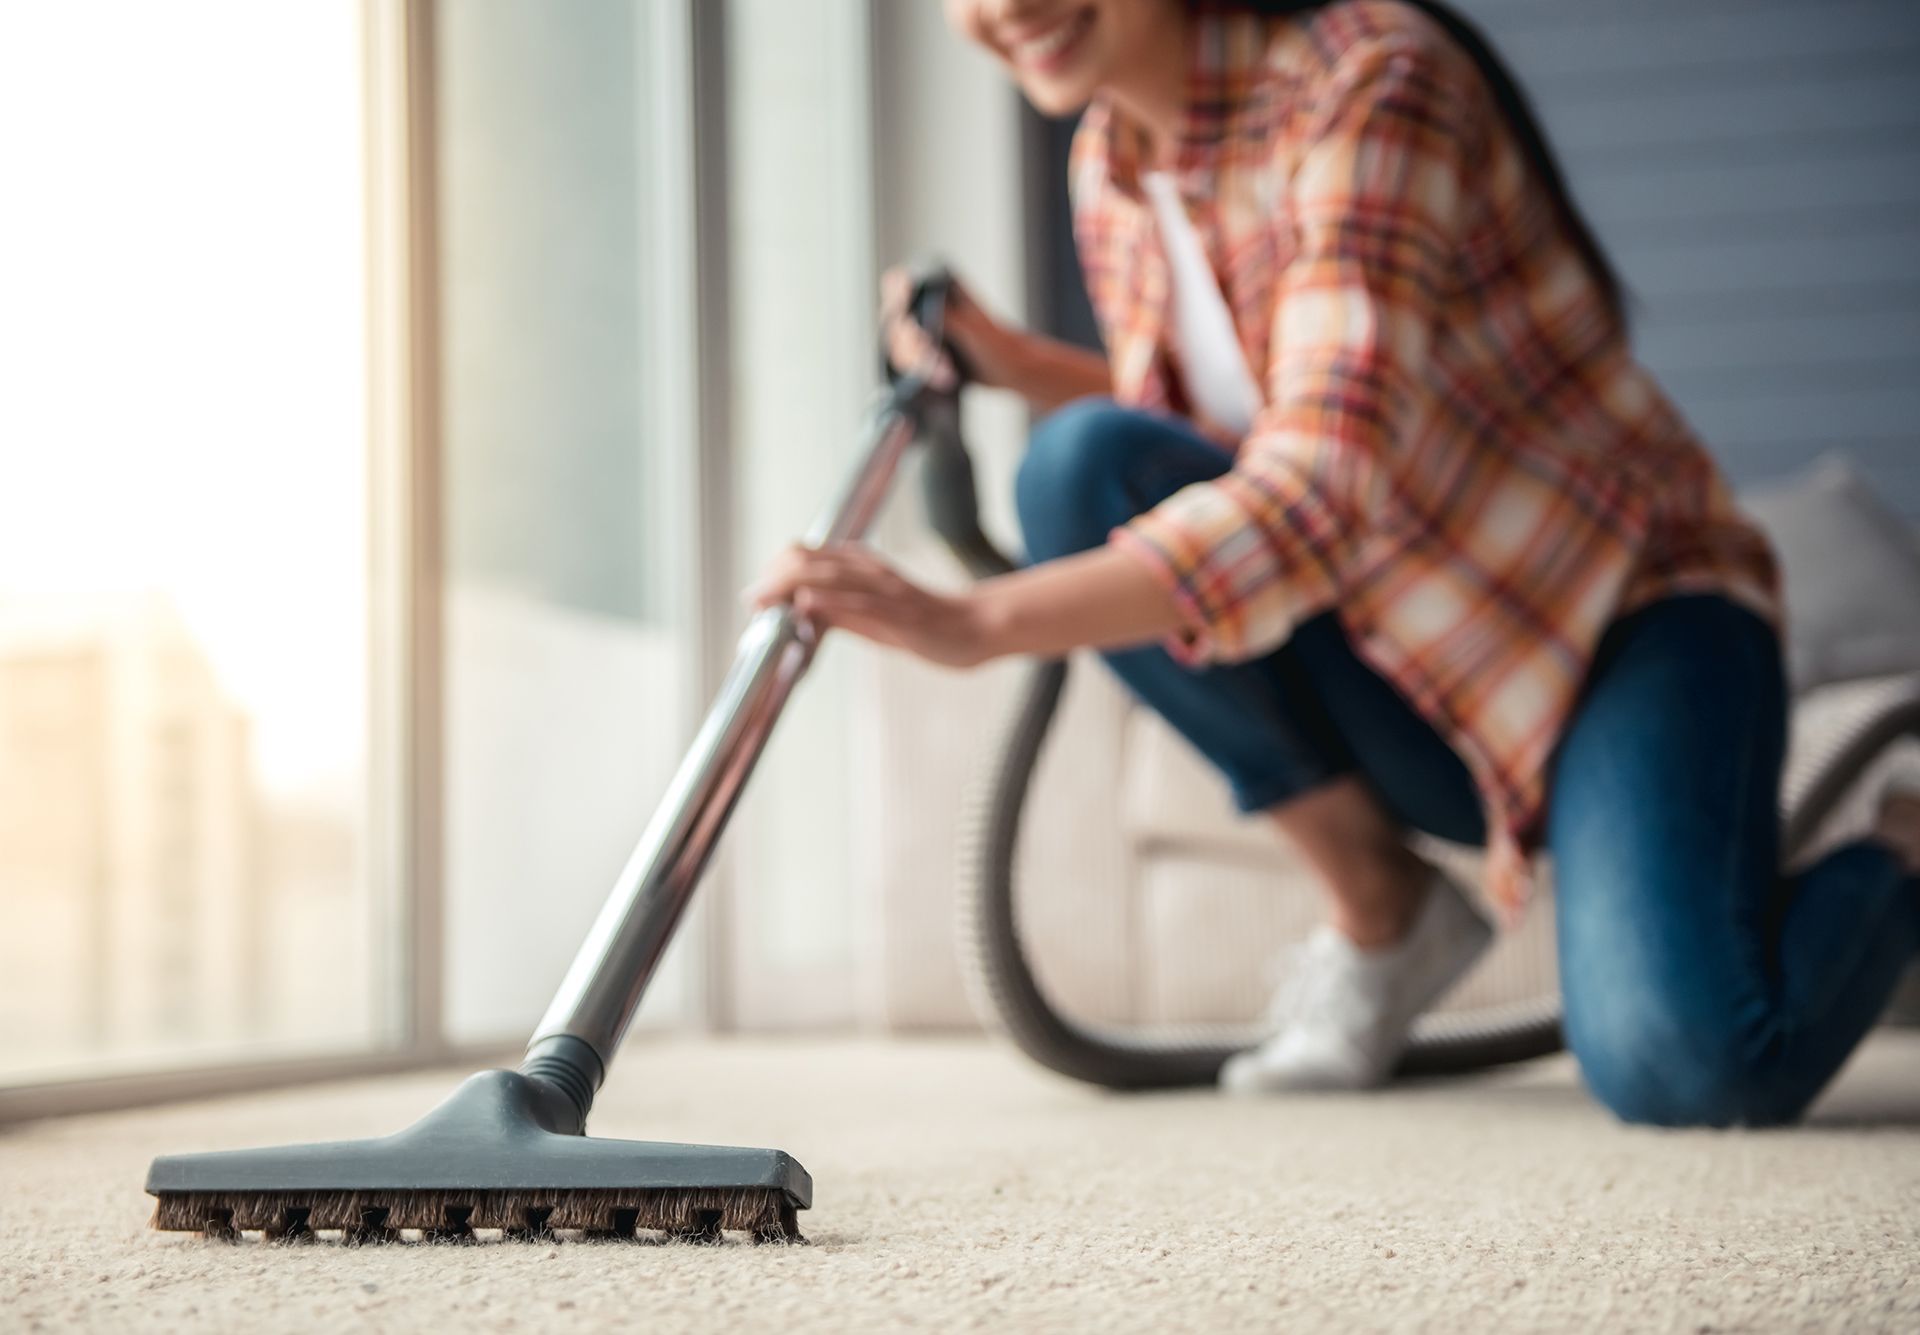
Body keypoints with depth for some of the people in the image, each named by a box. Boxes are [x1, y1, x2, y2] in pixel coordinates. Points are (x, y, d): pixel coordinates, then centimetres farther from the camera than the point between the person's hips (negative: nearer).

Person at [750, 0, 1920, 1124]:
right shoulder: (1109, 167, 2)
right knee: (1085, 466, -18)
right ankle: (1380, 911, -5)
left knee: (1683, 1068, -30)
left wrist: (980, 623, -41)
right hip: (1406, 674, 6)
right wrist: (1004, 360, 0)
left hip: (1625, 609, -6)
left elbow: (1321, 491, -33)